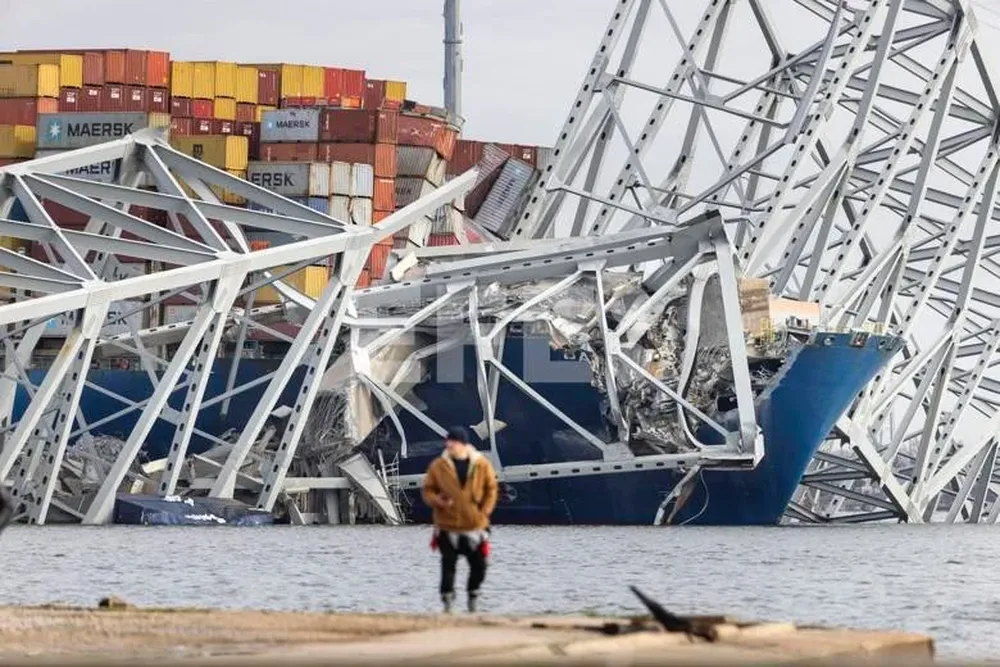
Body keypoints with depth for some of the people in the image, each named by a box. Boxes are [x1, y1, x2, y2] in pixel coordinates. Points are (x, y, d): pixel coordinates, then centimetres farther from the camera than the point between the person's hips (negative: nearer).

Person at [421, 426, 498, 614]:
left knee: (479, 566, 8)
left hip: (475, 526, 1)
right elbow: (427, 490, 4)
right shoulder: (438, 466, -3)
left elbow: (491, 489, 5)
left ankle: (473, 598, 30)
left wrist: (484, 512, -6)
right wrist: (438, 501, -17)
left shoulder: (482, 464, -2)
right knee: (448, 566, -3)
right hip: (448, 527, -1)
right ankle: (447, 603, 4)